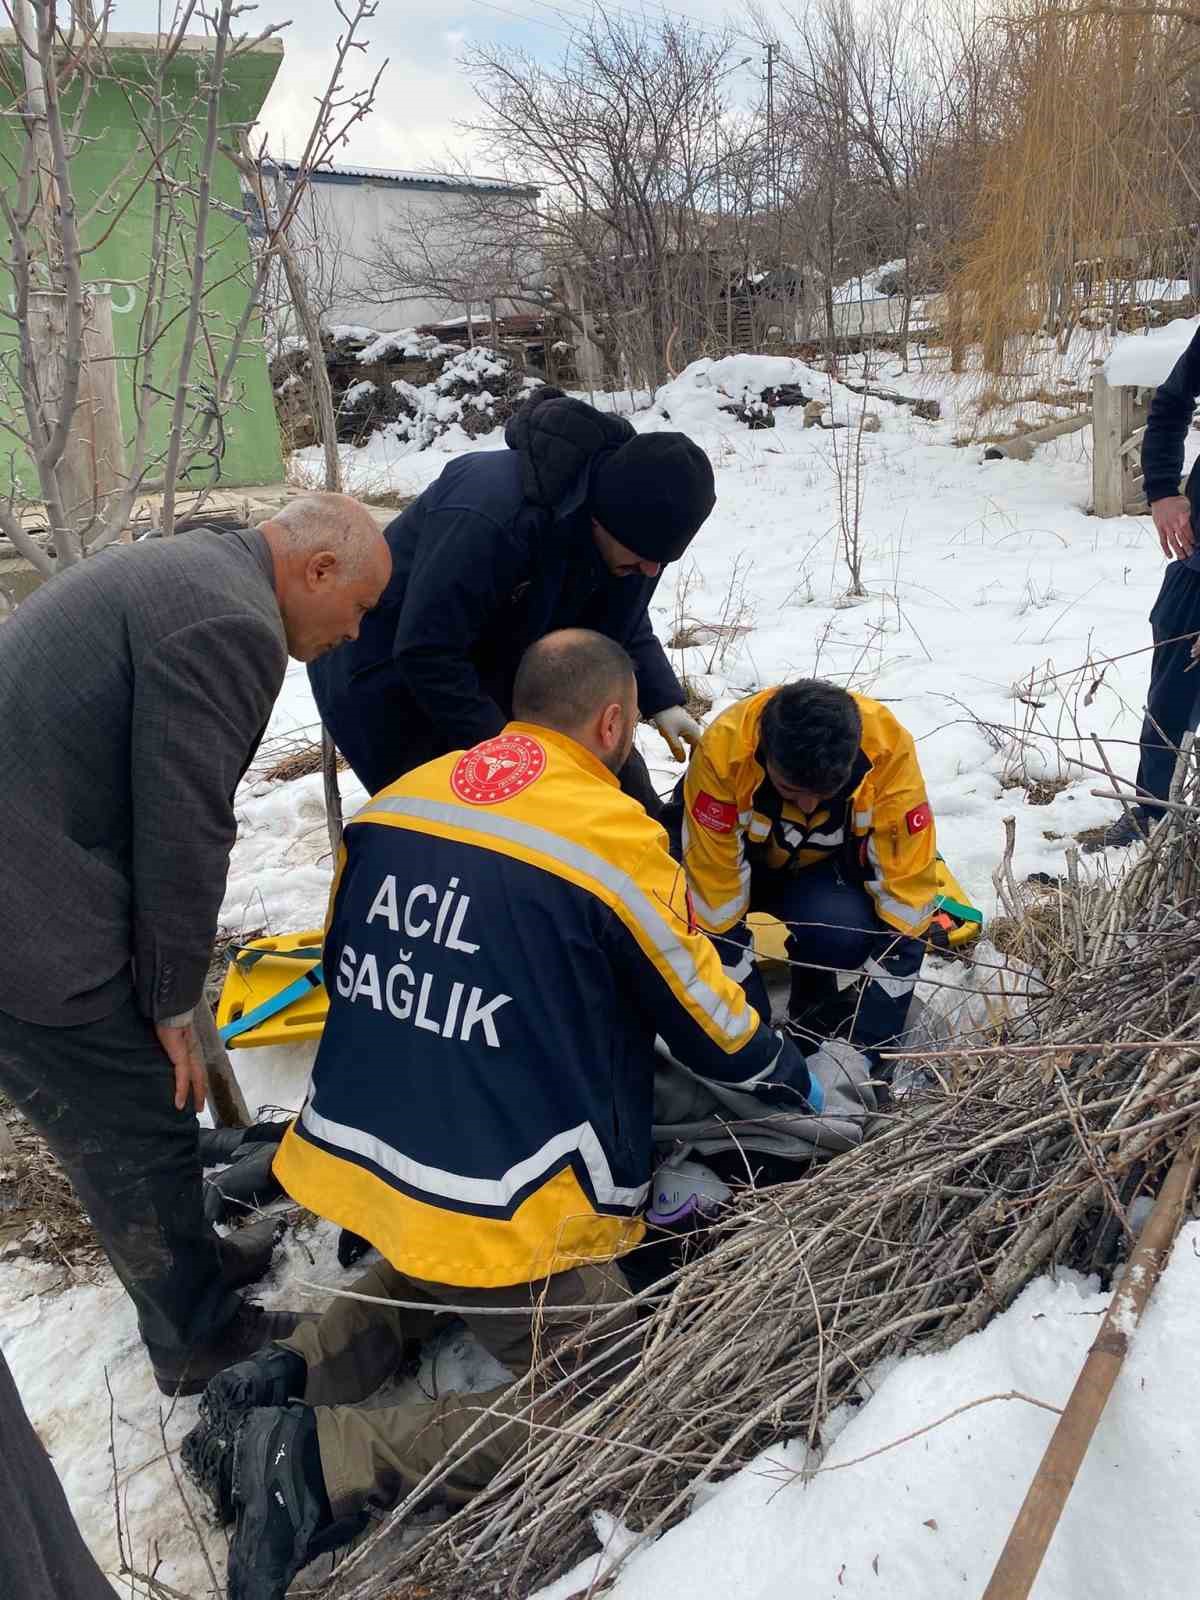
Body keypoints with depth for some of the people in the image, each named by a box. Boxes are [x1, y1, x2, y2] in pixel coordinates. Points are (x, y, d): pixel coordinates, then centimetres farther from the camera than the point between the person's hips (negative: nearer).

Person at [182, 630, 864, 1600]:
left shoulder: (394, 801, 4)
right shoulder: (618, 837, -13)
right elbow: (713, 1025, -1)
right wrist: (797, 1084, 20)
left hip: (351, 1153, 7)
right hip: (496, 1201, -7)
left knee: (437, 1263, 33)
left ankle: (296, 1375, 10)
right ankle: (326, 1460, -7)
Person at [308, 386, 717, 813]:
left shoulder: (632, 514, -13)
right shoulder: (490, 514, -38)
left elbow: (625, 626, 3)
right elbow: (426, 653, -34)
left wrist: (664, 702, -12)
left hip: (494, 670, 7)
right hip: (392, 675, -7)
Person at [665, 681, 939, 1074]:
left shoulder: (887, 748, -32)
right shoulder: (723, 749, -36)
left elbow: (905, 893, -26)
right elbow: (715, 902, -30)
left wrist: (872, 1040, -27)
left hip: (825, 864, 0)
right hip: (732, 853, 0)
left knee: (844, 929, -33)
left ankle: (818, 1021, -1)